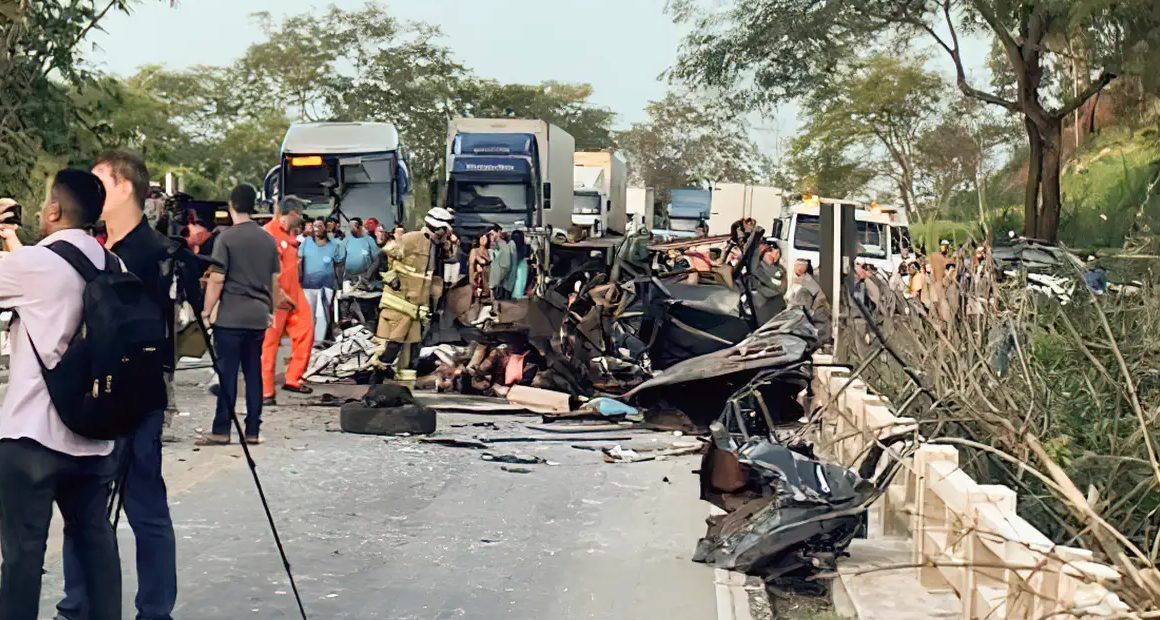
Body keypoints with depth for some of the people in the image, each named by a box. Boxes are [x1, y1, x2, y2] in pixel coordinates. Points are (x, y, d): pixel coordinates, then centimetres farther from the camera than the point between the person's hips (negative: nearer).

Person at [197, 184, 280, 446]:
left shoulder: (226, 238, -8)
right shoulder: (268, 240, 8)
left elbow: (217, 280, -10)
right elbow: (275, 280, 12)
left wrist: (207, 311, -2)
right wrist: (270, 310, 22)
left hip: (230, 317, -5)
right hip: (258, 317, 5)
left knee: (227, 373, -1)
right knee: (253, 373, 8)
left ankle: (221, 430, 1)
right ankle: (252, 431, 9)